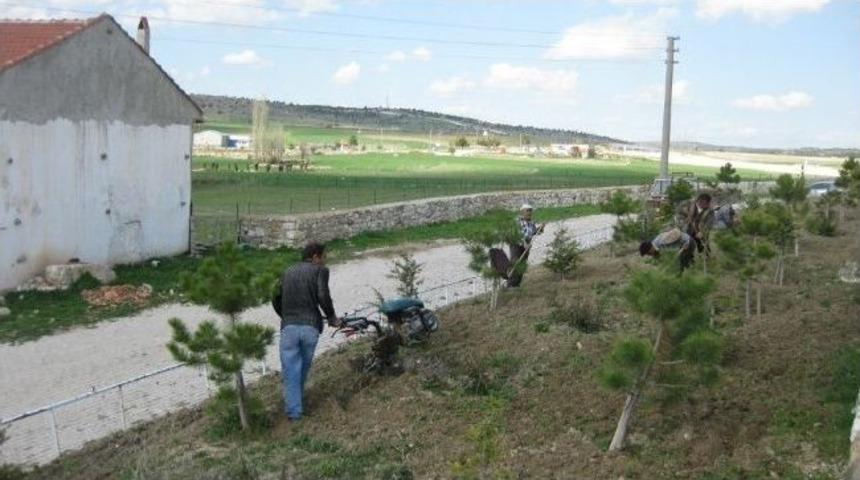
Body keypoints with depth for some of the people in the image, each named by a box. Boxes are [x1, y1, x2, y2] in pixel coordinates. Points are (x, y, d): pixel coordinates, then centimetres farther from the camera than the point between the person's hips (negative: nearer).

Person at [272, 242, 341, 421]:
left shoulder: (287, 272, 19)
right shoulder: (319, 270, 3)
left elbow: (276, 300, 19)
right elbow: (323, 297, -11)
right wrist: (332, 317, 4)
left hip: (289, 327, 2)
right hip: (310, 327, -2)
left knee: (290, 369, 4)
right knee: (304, 367, 17)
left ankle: (293, 409, 3)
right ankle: (298, 398, 30)